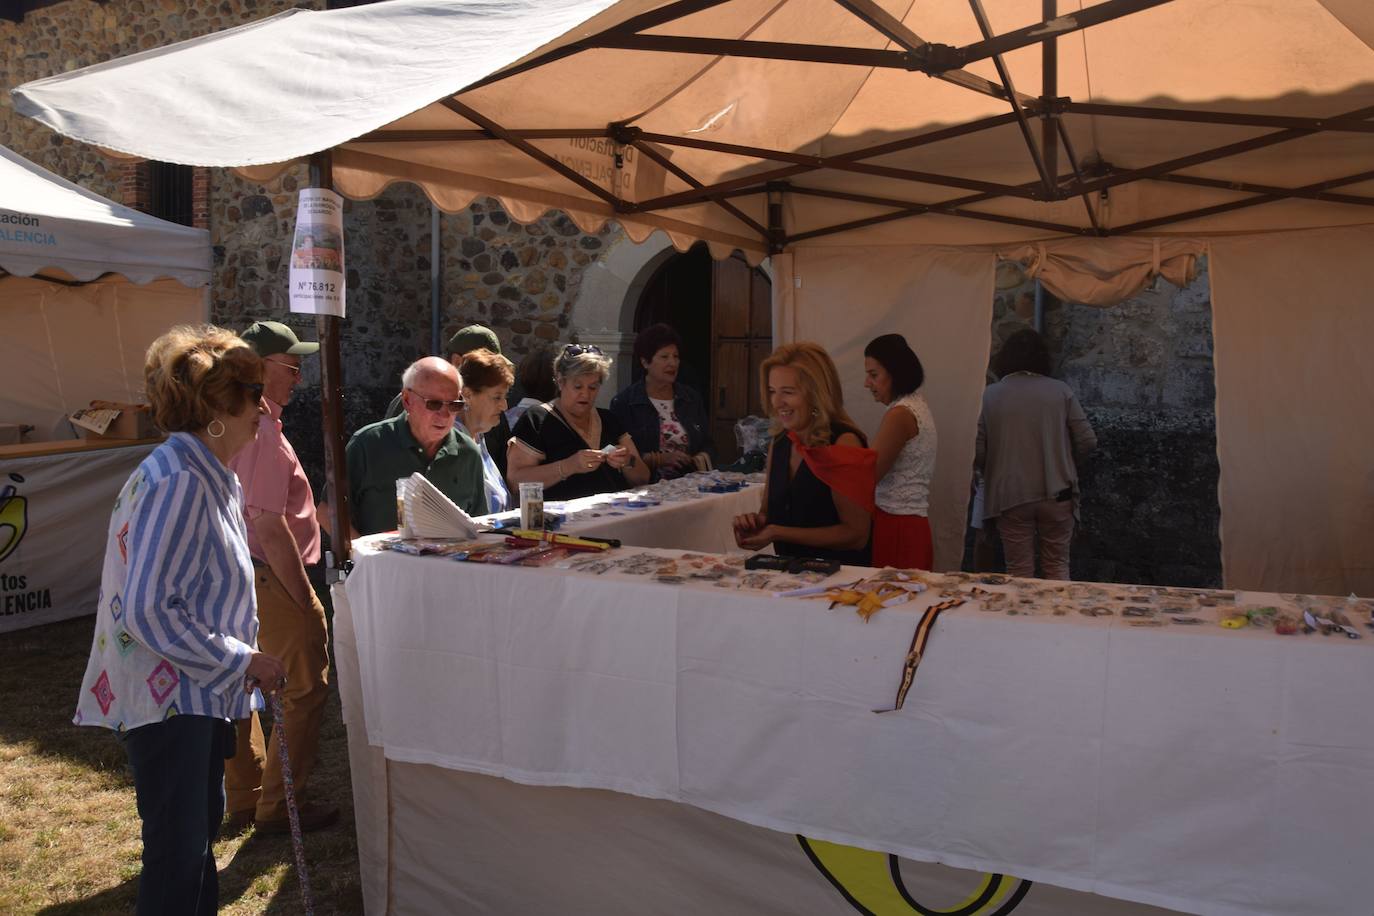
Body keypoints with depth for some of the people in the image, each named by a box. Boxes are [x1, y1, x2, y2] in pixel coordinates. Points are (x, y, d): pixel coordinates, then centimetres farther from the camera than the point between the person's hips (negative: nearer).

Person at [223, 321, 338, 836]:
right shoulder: (262, 431, -20)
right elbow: (270, 526, -24)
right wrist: (304, 599, -19)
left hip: (235, 576, 10)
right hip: (269, 580, -10)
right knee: (304, 691, 3)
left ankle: (243, 799, 32)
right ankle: (279, 807, 13)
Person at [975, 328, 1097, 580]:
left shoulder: (990, 395, -4)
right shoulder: (1061, 391, -2)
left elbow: (977, 454, -7)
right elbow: (1087, 442, -3)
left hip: (1010, 496, 0)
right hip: (1056, 494, 1)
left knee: (1020, 572, 8)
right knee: (1057, 566, 14)